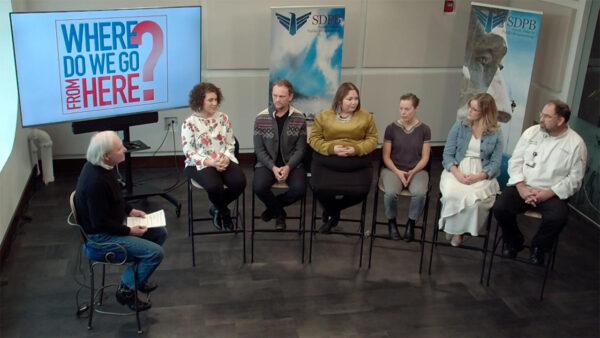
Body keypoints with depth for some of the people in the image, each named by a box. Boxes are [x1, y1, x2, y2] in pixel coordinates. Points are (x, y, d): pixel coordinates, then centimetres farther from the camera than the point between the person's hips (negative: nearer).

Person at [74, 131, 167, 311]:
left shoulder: (101, 167, -2)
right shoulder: (95, 181, -32)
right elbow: (100, 223, -26)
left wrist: (130, 210, 7)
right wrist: (129, 231, -18)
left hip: (112, 224, 10)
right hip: (99, 237, -10)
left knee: (160, 232, 12)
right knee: (155, 252, -17)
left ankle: (137, 277, 25)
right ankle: (126, 290, 4)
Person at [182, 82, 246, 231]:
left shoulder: (223, 118, 5)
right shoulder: (189, 123, -7)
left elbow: (231, 144, 9)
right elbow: (189, 152, -9)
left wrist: (226, 158, -13)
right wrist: (209, 162, -21)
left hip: (224, 161, 4)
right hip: (200, 164, -4)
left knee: (240, 182, -24)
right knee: (214, 186, -33)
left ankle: (217, 208, 7)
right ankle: (224, 212, 5)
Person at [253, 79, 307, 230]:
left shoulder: (299, 118, -4)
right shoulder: (261, 118, -4)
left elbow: (300, 149, -2)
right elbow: (259, 149, -3)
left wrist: (288, 167, -18)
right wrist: (273, 167, -17)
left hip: (291, 163, 0)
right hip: (267, 163, 0)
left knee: (299, 189, -27)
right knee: (259, 187, -29)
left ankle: (272, 207, 6)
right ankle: (279, 212, 4)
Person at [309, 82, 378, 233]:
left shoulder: (365, 117, 5)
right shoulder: (323, 116, 3)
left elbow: (372, 139, 6)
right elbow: (314, 139, 3)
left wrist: (356, 149, -13)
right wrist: (332, 148, -14)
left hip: (357, 162, 1)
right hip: (327, 161, -1)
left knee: (360, 191, -19)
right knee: (321, 190, -23)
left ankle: (330, 212, 14)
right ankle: (333, 212, 16)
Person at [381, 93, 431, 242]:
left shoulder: (424, 129, 0)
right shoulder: (391, 128, -1)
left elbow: (425, 158, 1)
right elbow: (386, 156, 0)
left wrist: (413, 172, -15)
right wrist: (398, 172, -15)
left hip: (417, 170, 0)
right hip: (393, 169, 0)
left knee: (420, 193, -32)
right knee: (390, 193, -32)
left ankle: (411, 223, -3)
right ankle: (391, 222, -1)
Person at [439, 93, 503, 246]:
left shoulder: (496, 133, 4)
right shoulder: (459, 126, 7)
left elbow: (495, 162, -1)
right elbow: (448, 154, 3)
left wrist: (478, 176, -19)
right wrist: (457, 173, -15)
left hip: (482, 175, -1)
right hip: (456, 171, 1)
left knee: (476, 198, -32)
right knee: (452, 193, -32)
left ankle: (460, 229, -6)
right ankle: (453, 227, -4)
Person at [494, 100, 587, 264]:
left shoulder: (576, 144, -4)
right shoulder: (531, 132, 3)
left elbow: (574, 179, -4)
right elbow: (515, 161, 4)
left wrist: (547, 194, -15)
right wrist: (521, 188, -12)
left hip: (552, 193, -2)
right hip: (523, 187, 2)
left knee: (557, 217, -32)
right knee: (500, 208, -24)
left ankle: (538, 248, 1)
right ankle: (513, 243, 7)